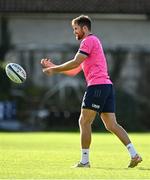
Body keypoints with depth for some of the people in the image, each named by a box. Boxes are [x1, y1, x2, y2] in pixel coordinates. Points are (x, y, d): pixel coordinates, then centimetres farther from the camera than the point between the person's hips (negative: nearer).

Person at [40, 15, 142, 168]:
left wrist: (54, 69, -4)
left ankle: (84, 161, -5)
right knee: (111, 125, 6)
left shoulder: (89, 40, -3)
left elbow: (75, 63, -13)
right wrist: (53, 66, 20)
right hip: (107, 86, 10)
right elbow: (74, 71, 26)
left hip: (97, 85, -10)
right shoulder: (91, 42, 28)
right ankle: (134, 154, -2)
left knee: (84, 122, -5)